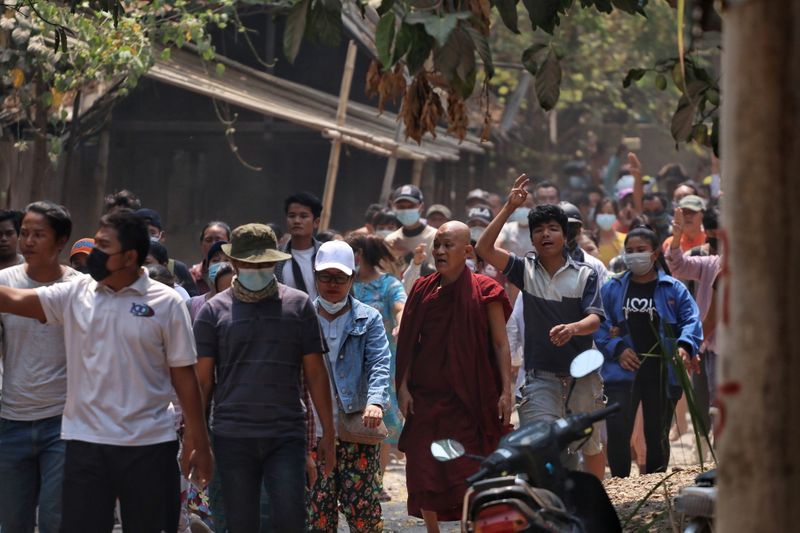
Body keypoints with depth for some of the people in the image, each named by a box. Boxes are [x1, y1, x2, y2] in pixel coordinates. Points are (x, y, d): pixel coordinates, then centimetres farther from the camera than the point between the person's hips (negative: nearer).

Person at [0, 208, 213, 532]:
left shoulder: (166, 303, -4)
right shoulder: (74, 294, 3)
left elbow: (183, 375, -2)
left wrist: (198, 442, -3)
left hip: (150, 444, -2)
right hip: (85, 442, 2)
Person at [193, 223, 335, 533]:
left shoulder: (298, 305, 6)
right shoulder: (214, 311, 5)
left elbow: (315, 373, 7)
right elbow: (203, 380, 5)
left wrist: (328, 433, 4)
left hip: (287, 436, 0)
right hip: (233, 438, 0)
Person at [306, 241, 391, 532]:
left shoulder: (368, 319, 7)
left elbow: (379, 363, -6)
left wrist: (375, 402, -24)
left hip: (358, 425, -1)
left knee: (362, 504, -2)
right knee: (317, 507, 3)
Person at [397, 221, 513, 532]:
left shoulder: (484, 291, -3)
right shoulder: (423, 290, 9)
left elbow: (500, 344, -3)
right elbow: (408, 343, 10)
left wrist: (506, 390, -9)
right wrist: (403, 386, 2)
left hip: (468, 398, -4)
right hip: (425, 395, 4)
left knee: (468, 473, -3)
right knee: (424, 471, 4)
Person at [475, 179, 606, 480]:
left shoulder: (584, 274, -1)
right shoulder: (525, 270, 3)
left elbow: (594, 319, -11)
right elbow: (484, 249, -9)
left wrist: (571, 328, -34)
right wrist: (508, 208, -14)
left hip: (582, 373, 0)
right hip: (541, 375, 0)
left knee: (591, 445, 14)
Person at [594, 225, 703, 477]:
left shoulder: (673, 289, 5)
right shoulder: (612, 289, 9)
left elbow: (692, 320, -2)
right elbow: (599, 325, 6)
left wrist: (685, 345, -20)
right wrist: (617, 348, -9)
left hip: (662, 373, 0)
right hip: (623, 371, 0)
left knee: (657, 436, 9)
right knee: (617, 433, -10)